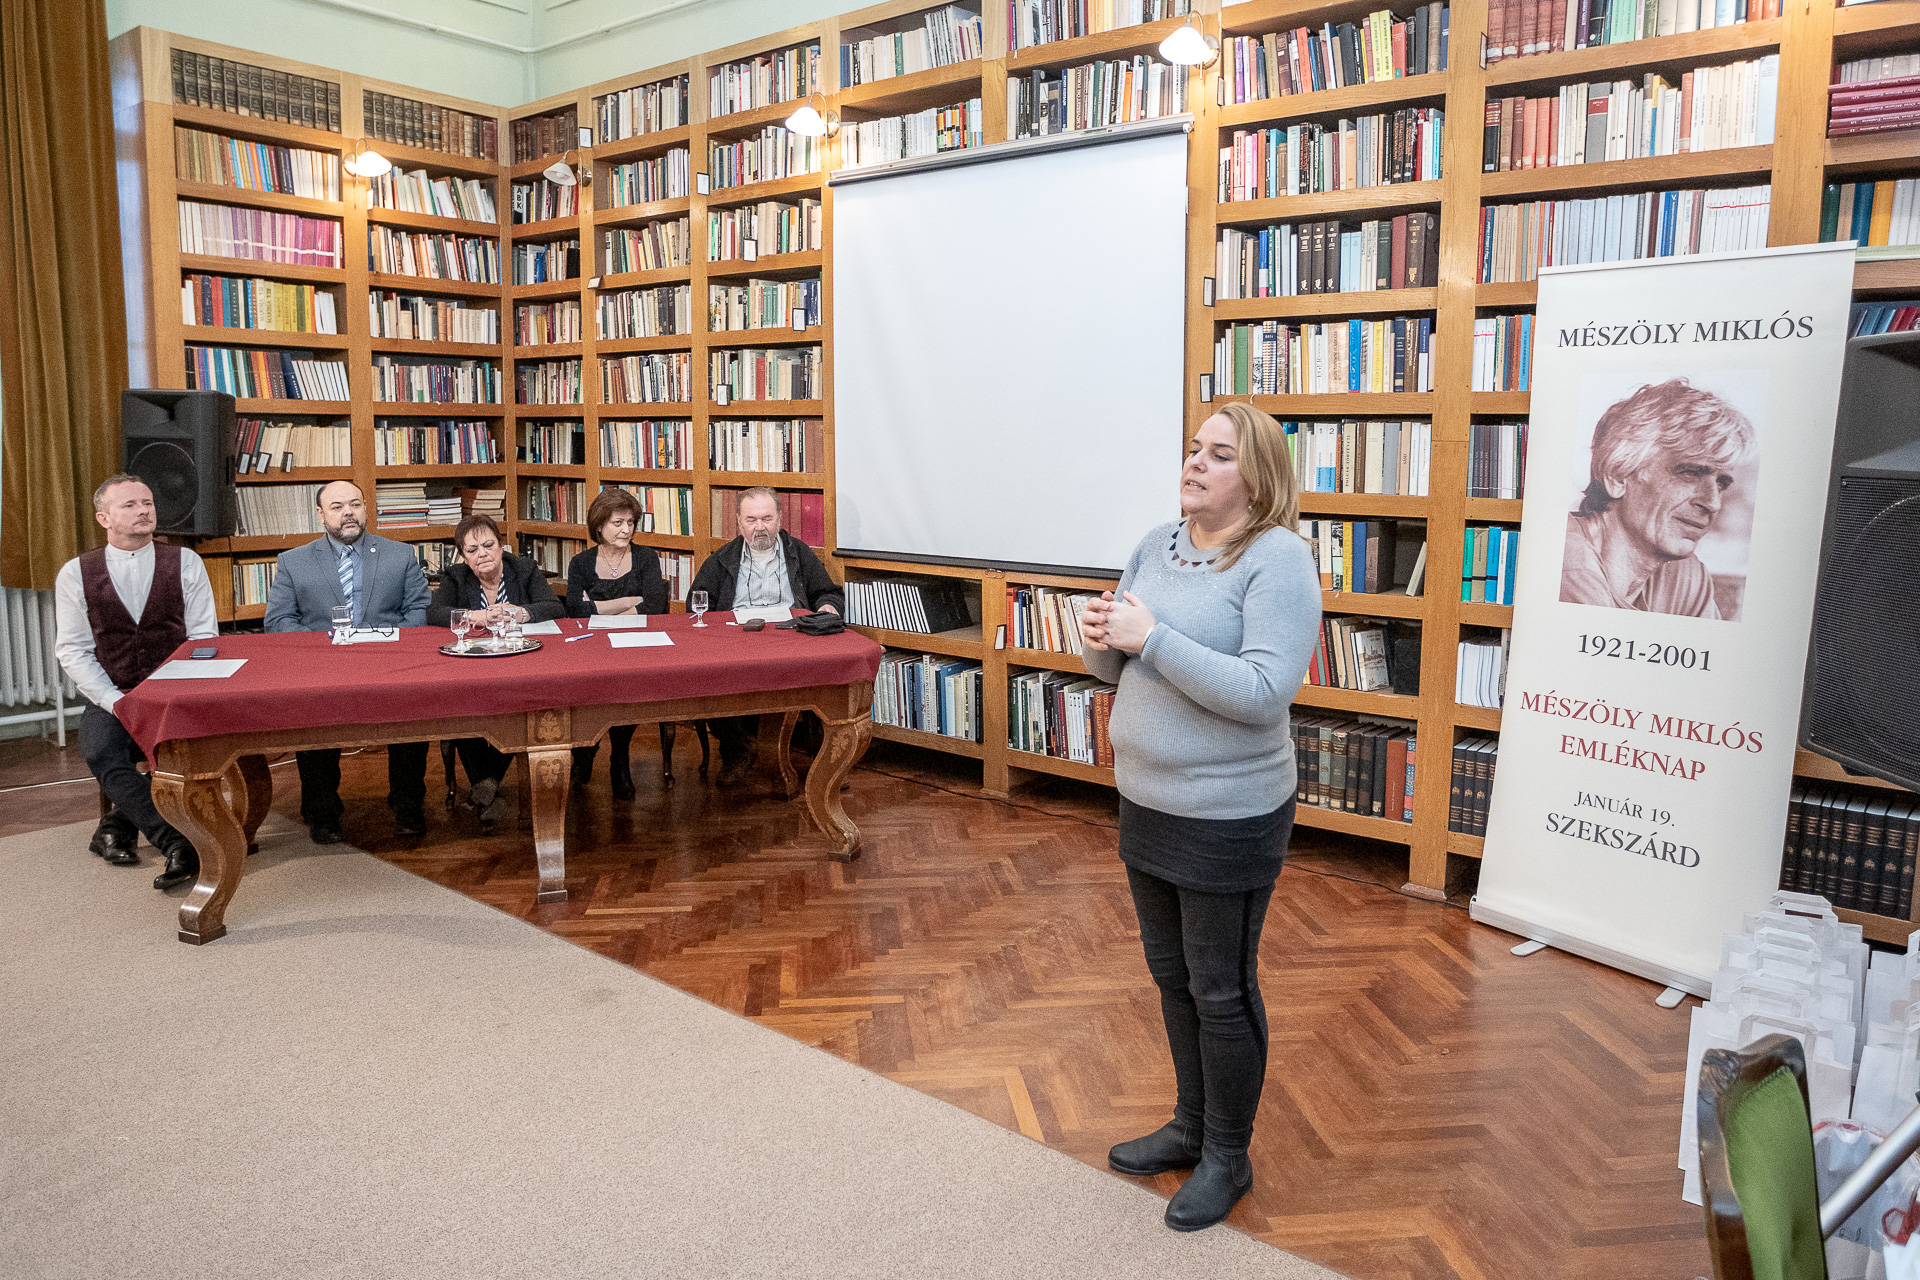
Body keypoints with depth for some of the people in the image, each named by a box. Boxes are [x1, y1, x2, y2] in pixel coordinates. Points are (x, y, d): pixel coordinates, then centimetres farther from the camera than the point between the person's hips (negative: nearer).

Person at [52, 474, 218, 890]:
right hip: (109, 699, 0)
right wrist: (116, 702, -11)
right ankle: (178, 844, -38)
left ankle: (118, 824, -13)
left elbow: (203, 638, 3)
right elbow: (72, 651, 3)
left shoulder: (185, 563, 6)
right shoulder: (75, 574, 6)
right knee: (101, 752, -30)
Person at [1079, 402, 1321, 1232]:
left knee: (1221, 991, 9)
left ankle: (1227, 1159, 30)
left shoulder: (1279, 559, -16)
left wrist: (1151, 638, -27)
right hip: (1145, 799, 7)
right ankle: (1191, 1125, 41)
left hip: (1229, 816, -7)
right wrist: (1101, 641, -10)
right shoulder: (1157, 544, 5)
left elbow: (1263, 691, -26)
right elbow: (1118, 669, 13)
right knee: (1171, 975, 21)